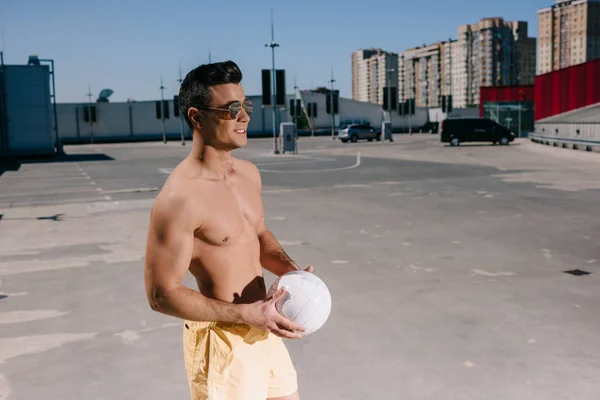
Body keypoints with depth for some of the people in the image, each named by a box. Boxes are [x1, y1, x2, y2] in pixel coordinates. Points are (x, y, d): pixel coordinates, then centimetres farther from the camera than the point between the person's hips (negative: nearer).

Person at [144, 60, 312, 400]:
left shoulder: (249, 173, 1)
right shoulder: (179, 198, -24)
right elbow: (162, 294, -21)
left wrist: (289, 270, -2)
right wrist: (247, 314, -22)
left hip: (264, 329, 8)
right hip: (222, 341, -7)